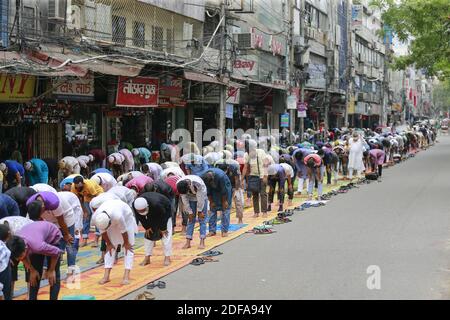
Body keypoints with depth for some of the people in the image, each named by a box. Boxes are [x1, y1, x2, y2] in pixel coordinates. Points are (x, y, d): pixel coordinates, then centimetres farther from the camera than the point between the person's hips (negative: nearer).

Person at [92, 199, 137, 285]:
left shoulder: (118, 216, -47)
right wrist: (108, 243, -1)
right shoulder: (95, 218, -32)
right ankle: (106, 276, -1)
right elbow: (103, 231, -13)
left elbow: (123, 230, -27)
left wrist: (126, 243, -11)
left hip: (126, 218, -4)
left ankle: (126, 276, -14)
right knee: (110, 247, -1)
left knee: (128, 247, -10)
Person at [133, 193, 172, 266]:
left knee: (165, 234, -13)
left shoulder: (156, 204, -46)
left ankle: (167, 257, -10)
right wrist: (147, 227, -9)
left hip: (165, 210, -5)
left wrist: (163, 229, -18)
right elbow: (140, 217, -13)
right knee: (148, 234, 1)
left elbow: (163, 217, -29)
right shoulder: (135, 205, -32)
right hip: (151, 213, 5)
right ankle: (147, 258, 6)